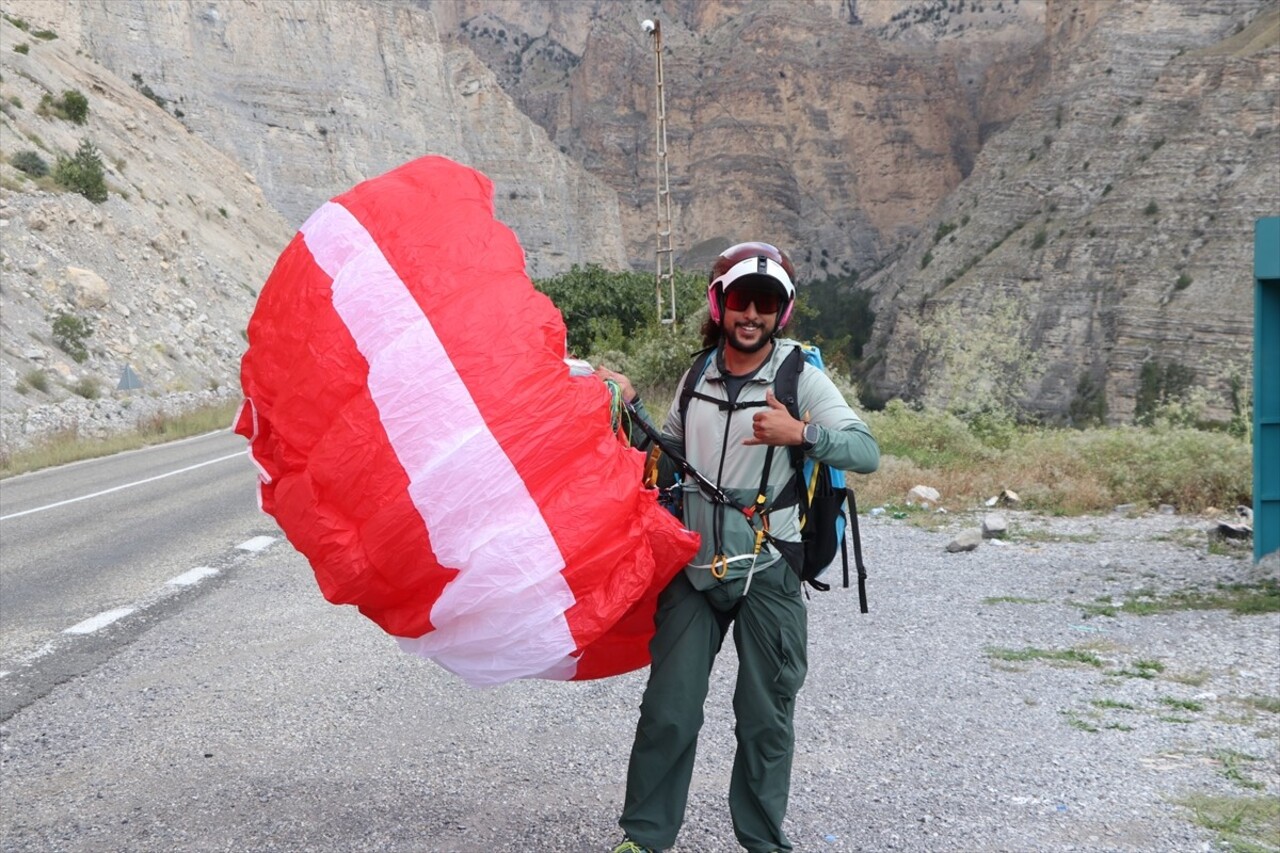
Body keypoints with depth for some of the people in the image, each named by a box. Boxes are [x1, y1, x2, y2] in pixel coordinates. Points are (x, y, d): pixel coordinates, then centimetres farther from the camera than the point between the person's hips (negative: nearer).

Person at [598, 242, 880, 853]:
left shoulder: (800, 378, -7)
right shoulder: (699, 378, 7)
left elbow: (867, 452, -17)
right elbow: (671, 456, 20)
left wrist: (800, 433, -32)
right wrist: (630, 406, 7)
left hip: (767, 573, -3)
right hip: (695, 568, 3)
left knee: (765, 717, 6)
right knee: (668, 710, 3)